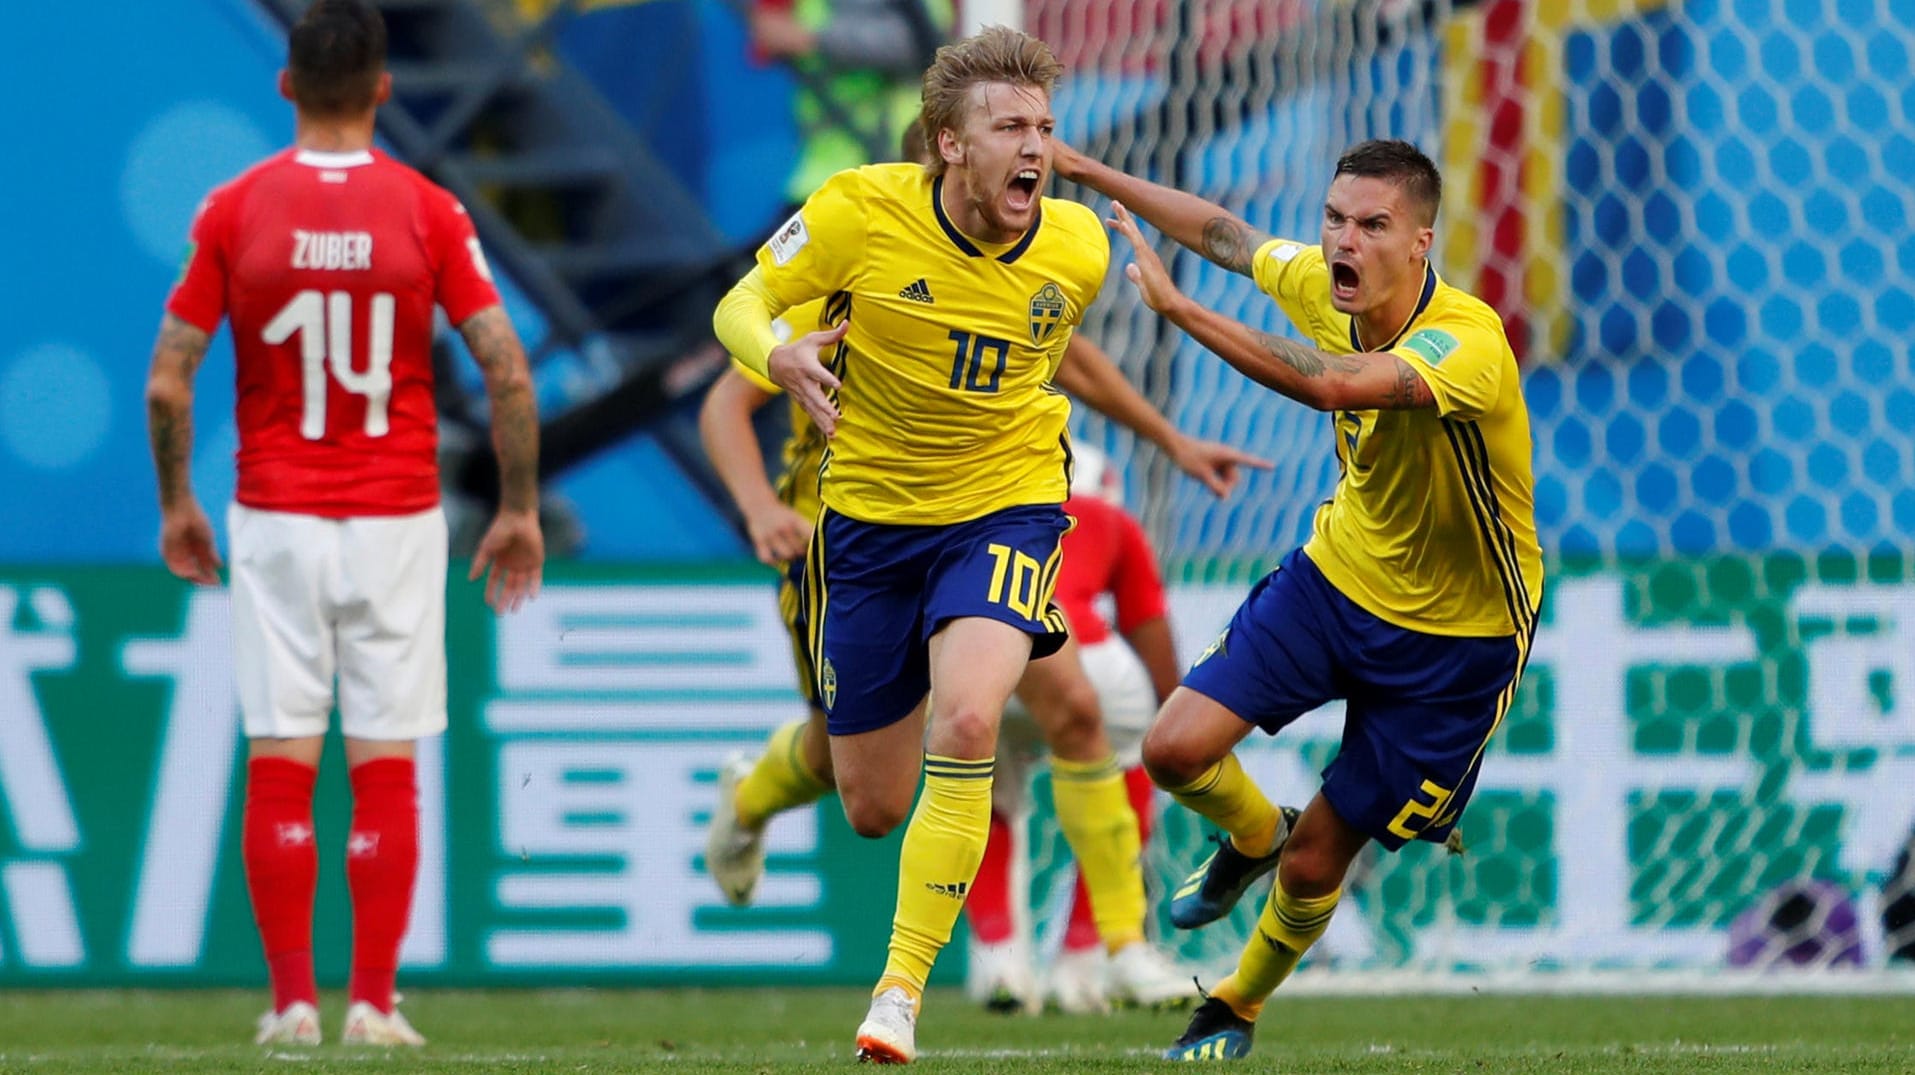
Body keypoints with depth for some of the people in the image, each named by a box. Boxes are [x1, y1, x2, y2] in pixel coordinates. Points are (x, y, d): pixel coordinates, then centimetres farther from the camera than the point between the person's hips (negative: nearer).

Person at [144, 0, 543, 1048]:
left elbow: (168, 381, -3)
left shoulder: (233, 209, -3)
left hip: (275, 519, 0)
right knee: (386, 767, 4)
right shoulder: (427, 211, -4)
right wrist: (519, 510, 3)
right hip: (397, 519, 0)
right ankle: (374, 1001, 2)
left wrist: (175, 504, 11)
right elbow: (507, 373, -7)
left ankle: (293, 1000, 3)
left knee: (279, 765, 5)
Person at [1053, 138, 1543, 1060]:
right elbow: (1225, 233, 10)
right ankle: (1253, 836, 25)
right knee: (1176, 750, -11)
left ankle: (1237, 1008, 33)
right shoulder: (1320, 285, -11)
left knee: (1315, 863, 2)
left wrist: (1174, 304, -50)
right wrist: (1087, 171, 14)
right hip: (1338, 575, 5)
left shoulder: (1466, 341, -33)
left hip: (1455, 635, -5)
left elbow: (1331, 385, -50)